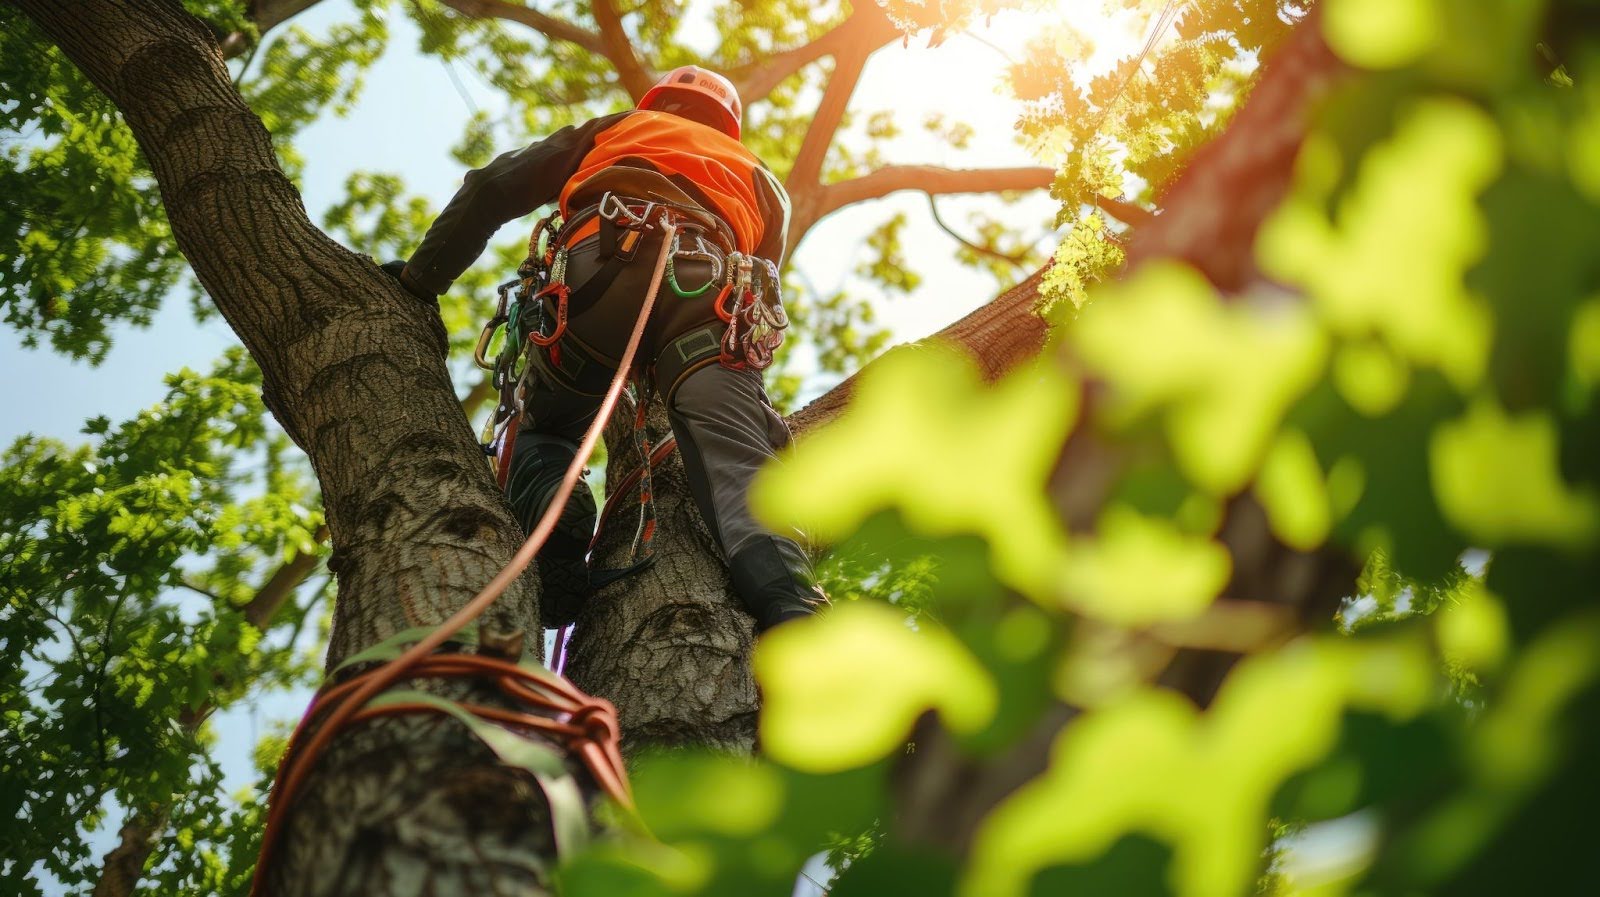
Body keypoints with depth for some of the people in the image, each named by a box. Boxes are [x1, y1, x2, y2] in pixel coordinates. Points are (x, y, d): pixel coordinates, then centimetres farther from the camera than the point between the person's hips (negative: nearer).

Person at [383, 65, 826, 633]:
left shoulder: (615, 129, 40)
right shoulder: (759, 179, 43)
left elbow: (492, 189, 28)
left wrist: (421, 278, 31)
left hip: (600, 266, 0)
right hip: (709, 284, 1)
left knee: (543, 433, 18)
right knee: (735, 457, -19)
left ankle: (556, 541, -17)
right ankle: (792, 613, -48)